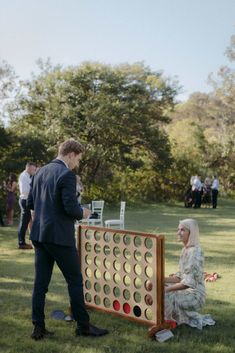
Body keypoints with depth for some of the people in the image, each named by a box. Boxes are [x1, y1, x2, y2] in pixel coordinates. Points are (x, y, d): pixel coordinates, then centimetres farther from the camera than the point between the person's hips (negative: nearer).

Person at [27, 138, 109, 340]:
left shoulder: (40, 172, 10)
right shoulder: (67, 175, -15)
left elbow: (31, 203, 14)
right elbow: (71, 208, -20)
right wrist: (83, 213, 0)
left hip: (39, 235, 8)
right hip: (60, 236, -8)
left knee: (41, 282, 10)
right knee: (75, 280, 5)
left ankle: (38, 328, 16)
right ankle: (83, 325, 15)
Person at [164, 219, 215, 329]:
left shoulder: (195, 252, -21)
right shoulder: (185, 250, 8)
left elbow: (190, 282, -25)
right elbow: (180, 277, 11)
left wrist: (167, 289, -23)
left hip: (195, 294, -9)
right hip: (187, 290, 9)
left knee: (165, 295, -24)